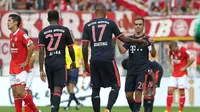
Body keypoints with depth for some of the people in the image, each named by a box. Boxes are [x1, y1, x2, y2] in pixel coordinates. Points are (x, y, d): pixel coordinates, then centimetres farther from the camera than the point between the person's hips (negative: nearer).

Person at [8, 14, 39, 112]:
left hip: (21, 68, -8)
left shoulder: (21, 34, -13)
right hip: (13, 68, 8)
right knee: (15, 92, 4)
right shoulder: (11, 35, 13)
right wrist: (13, 62, 13)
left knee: (20, 91, -14)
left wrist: (26, 62, -17)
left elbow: (31, 46, -20)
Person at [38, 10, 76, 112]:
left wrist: (41, 70, -5)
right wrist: (73, 61, 23)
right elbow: (71, 49, 5)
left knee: (52, 90, 18)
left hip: (48, 63, 3)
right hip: (60, 62, -3)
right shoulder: (64, 30, 2)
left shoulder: (43, 32, 4)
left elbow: (41, 52, -4)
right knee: (57, 90, -10)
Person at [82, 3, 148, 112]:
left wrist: (86, 64, 15)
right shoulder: (110, 23, 2)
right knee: (116, 86, 6)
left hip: (94, 61, 3)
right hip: (108, 60, -3)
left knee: (95, 89, 9)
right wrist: (139, 41, 23)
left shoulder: (87, 25, 8)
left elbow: (84, 47, 6)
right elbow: (124, 39, 8)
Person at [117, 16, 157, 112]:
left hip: (142, 70, -4)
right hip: (131, 71, 4)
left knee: (138, 93, -12)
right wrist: (118, 39, -15)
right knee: (128, 95, 2)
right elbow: (122, 51, -3)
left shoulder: (147, 39, 0)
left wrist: (152, 45, -26)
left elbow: (153, 55, -7)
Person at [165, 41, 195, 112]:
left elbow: (192, 59, -21)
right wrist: (171, 65, 10)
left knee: (181, 91, -3)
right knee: (170, 90, -3)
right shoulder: (171, 50, 1)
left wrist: (185, 67, -15)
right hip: (174, 73, 6)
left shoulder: (183, 50, -18)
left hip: (182, 73, -6)